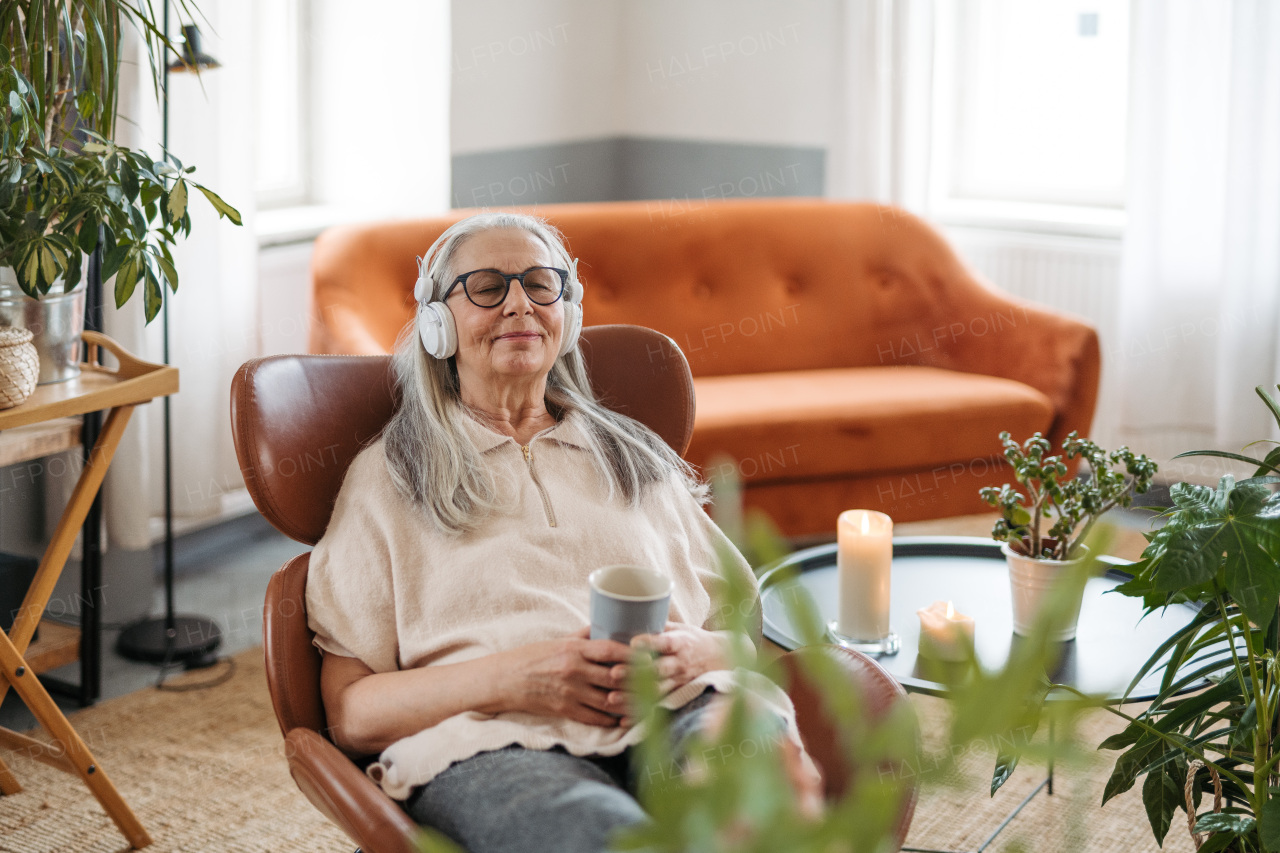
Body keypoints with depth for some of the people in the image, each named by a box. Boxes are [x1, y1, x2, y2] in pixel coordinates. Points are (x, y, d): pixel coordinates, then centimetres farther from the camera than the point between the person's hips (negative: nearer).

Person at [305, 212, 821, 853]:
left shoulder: (639, 462, 28)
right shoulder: (385, 478, 18)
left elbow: (740, 635, 23)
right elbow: (350, 714, 8)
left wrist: (690, 655, -4)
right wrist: (513, 677, -9)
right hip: (494, 743, -2)